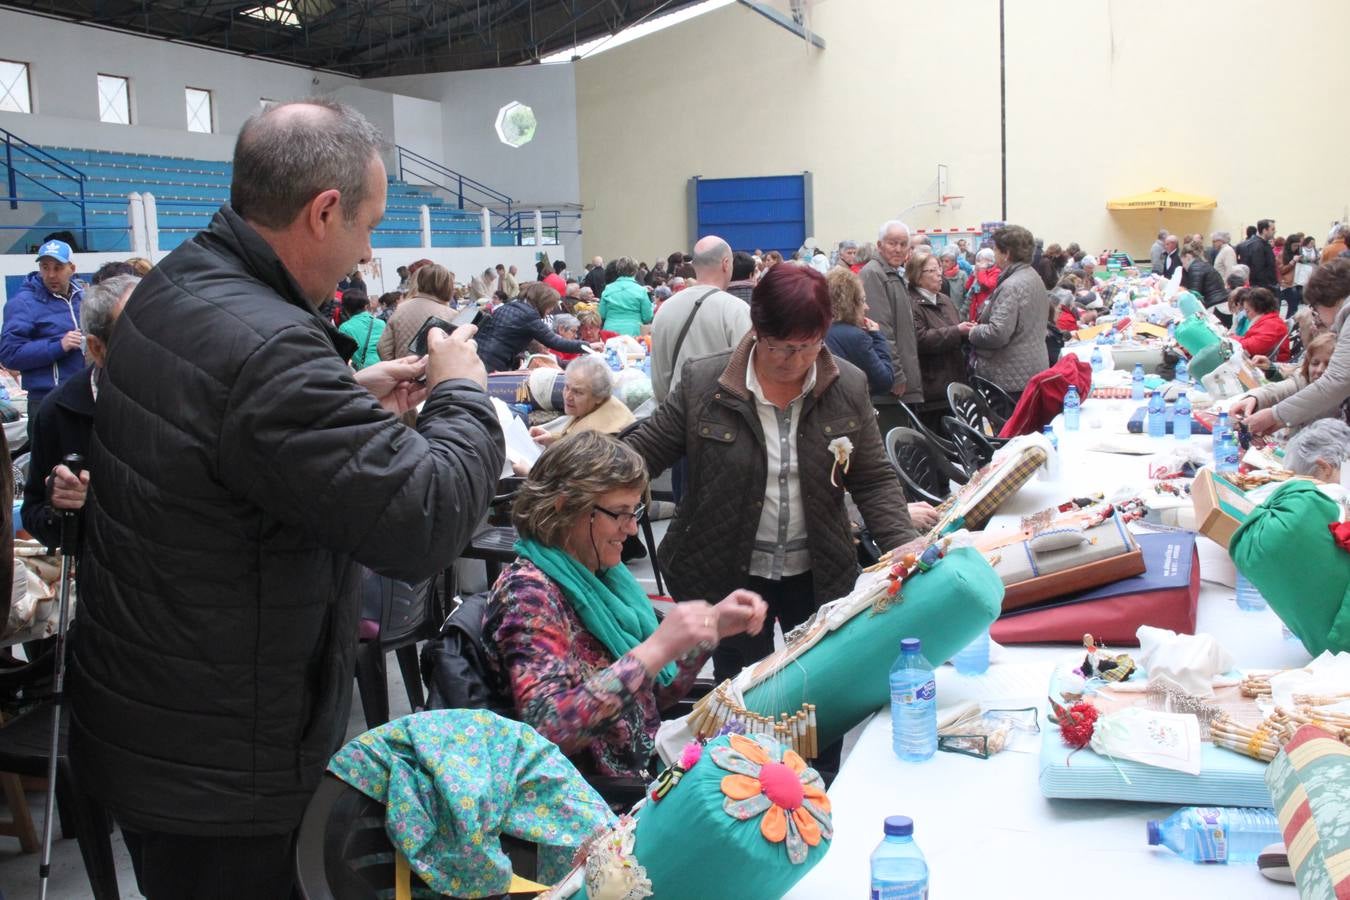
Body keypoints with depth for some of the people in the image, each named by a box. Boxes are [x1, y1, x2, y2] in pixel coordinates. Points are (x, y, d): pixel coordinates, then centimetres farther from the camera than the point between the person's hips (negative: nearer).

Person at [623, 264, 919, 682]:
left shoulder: (849, 388, -5)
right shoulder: (704, 383, -10)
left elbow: (875, 482, 0)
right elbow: (642, 450, -4)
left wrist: (905, 548, -14)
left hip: (817, 576, 2)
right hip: (728, 576, -1)